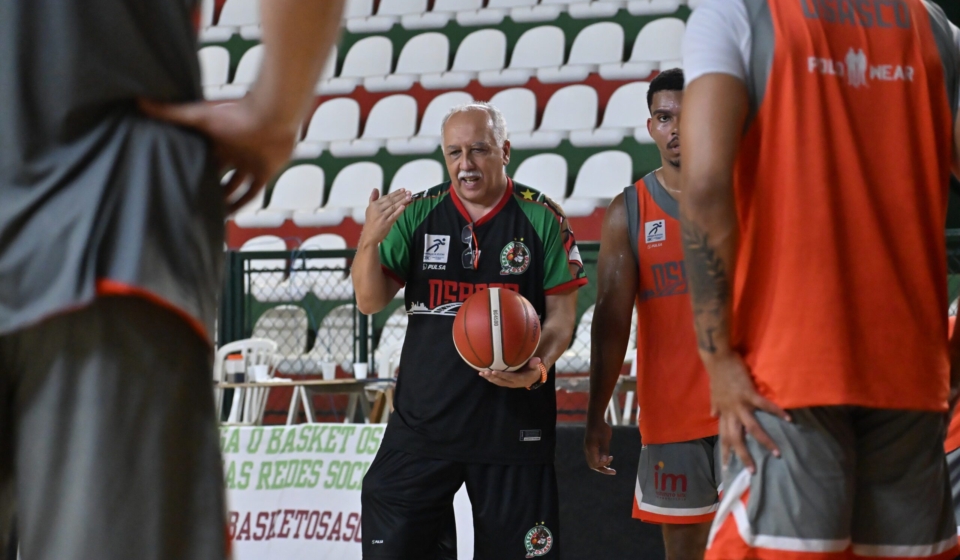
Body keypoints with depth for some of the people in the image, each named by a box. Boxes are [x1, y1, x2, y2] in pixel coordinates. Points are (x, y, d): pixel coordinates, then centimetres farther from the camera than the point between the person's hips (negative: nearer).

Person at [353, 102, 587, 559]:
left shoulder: (542, 217, 0)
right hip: (423, 419, 2)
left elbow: (562, 313, 0)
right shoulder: (417, 213, 6)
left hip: (513, 424, -1)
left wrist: (539, 367, -20)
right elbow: (370, 302, 2)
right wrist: (369, 242, -17)